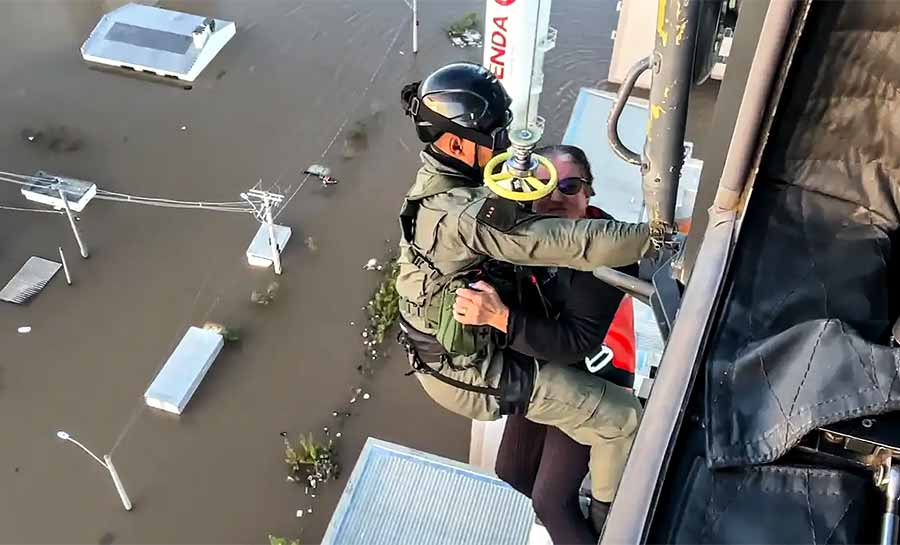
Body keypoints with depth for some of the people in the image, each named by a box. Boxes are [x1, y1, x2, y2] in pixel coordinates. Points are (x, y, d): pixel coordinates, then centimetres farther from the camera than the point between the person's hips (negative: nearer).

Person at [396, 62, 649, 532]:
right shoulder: (461, 216, -35)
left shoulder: (438, 177, -4)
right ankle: (610, 522, 24)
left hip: (440, 347, 10)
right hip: (470, 374, -9)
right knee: (624, 419, -1)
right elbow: (563, 243, -38)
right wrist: (656, 236, -33)